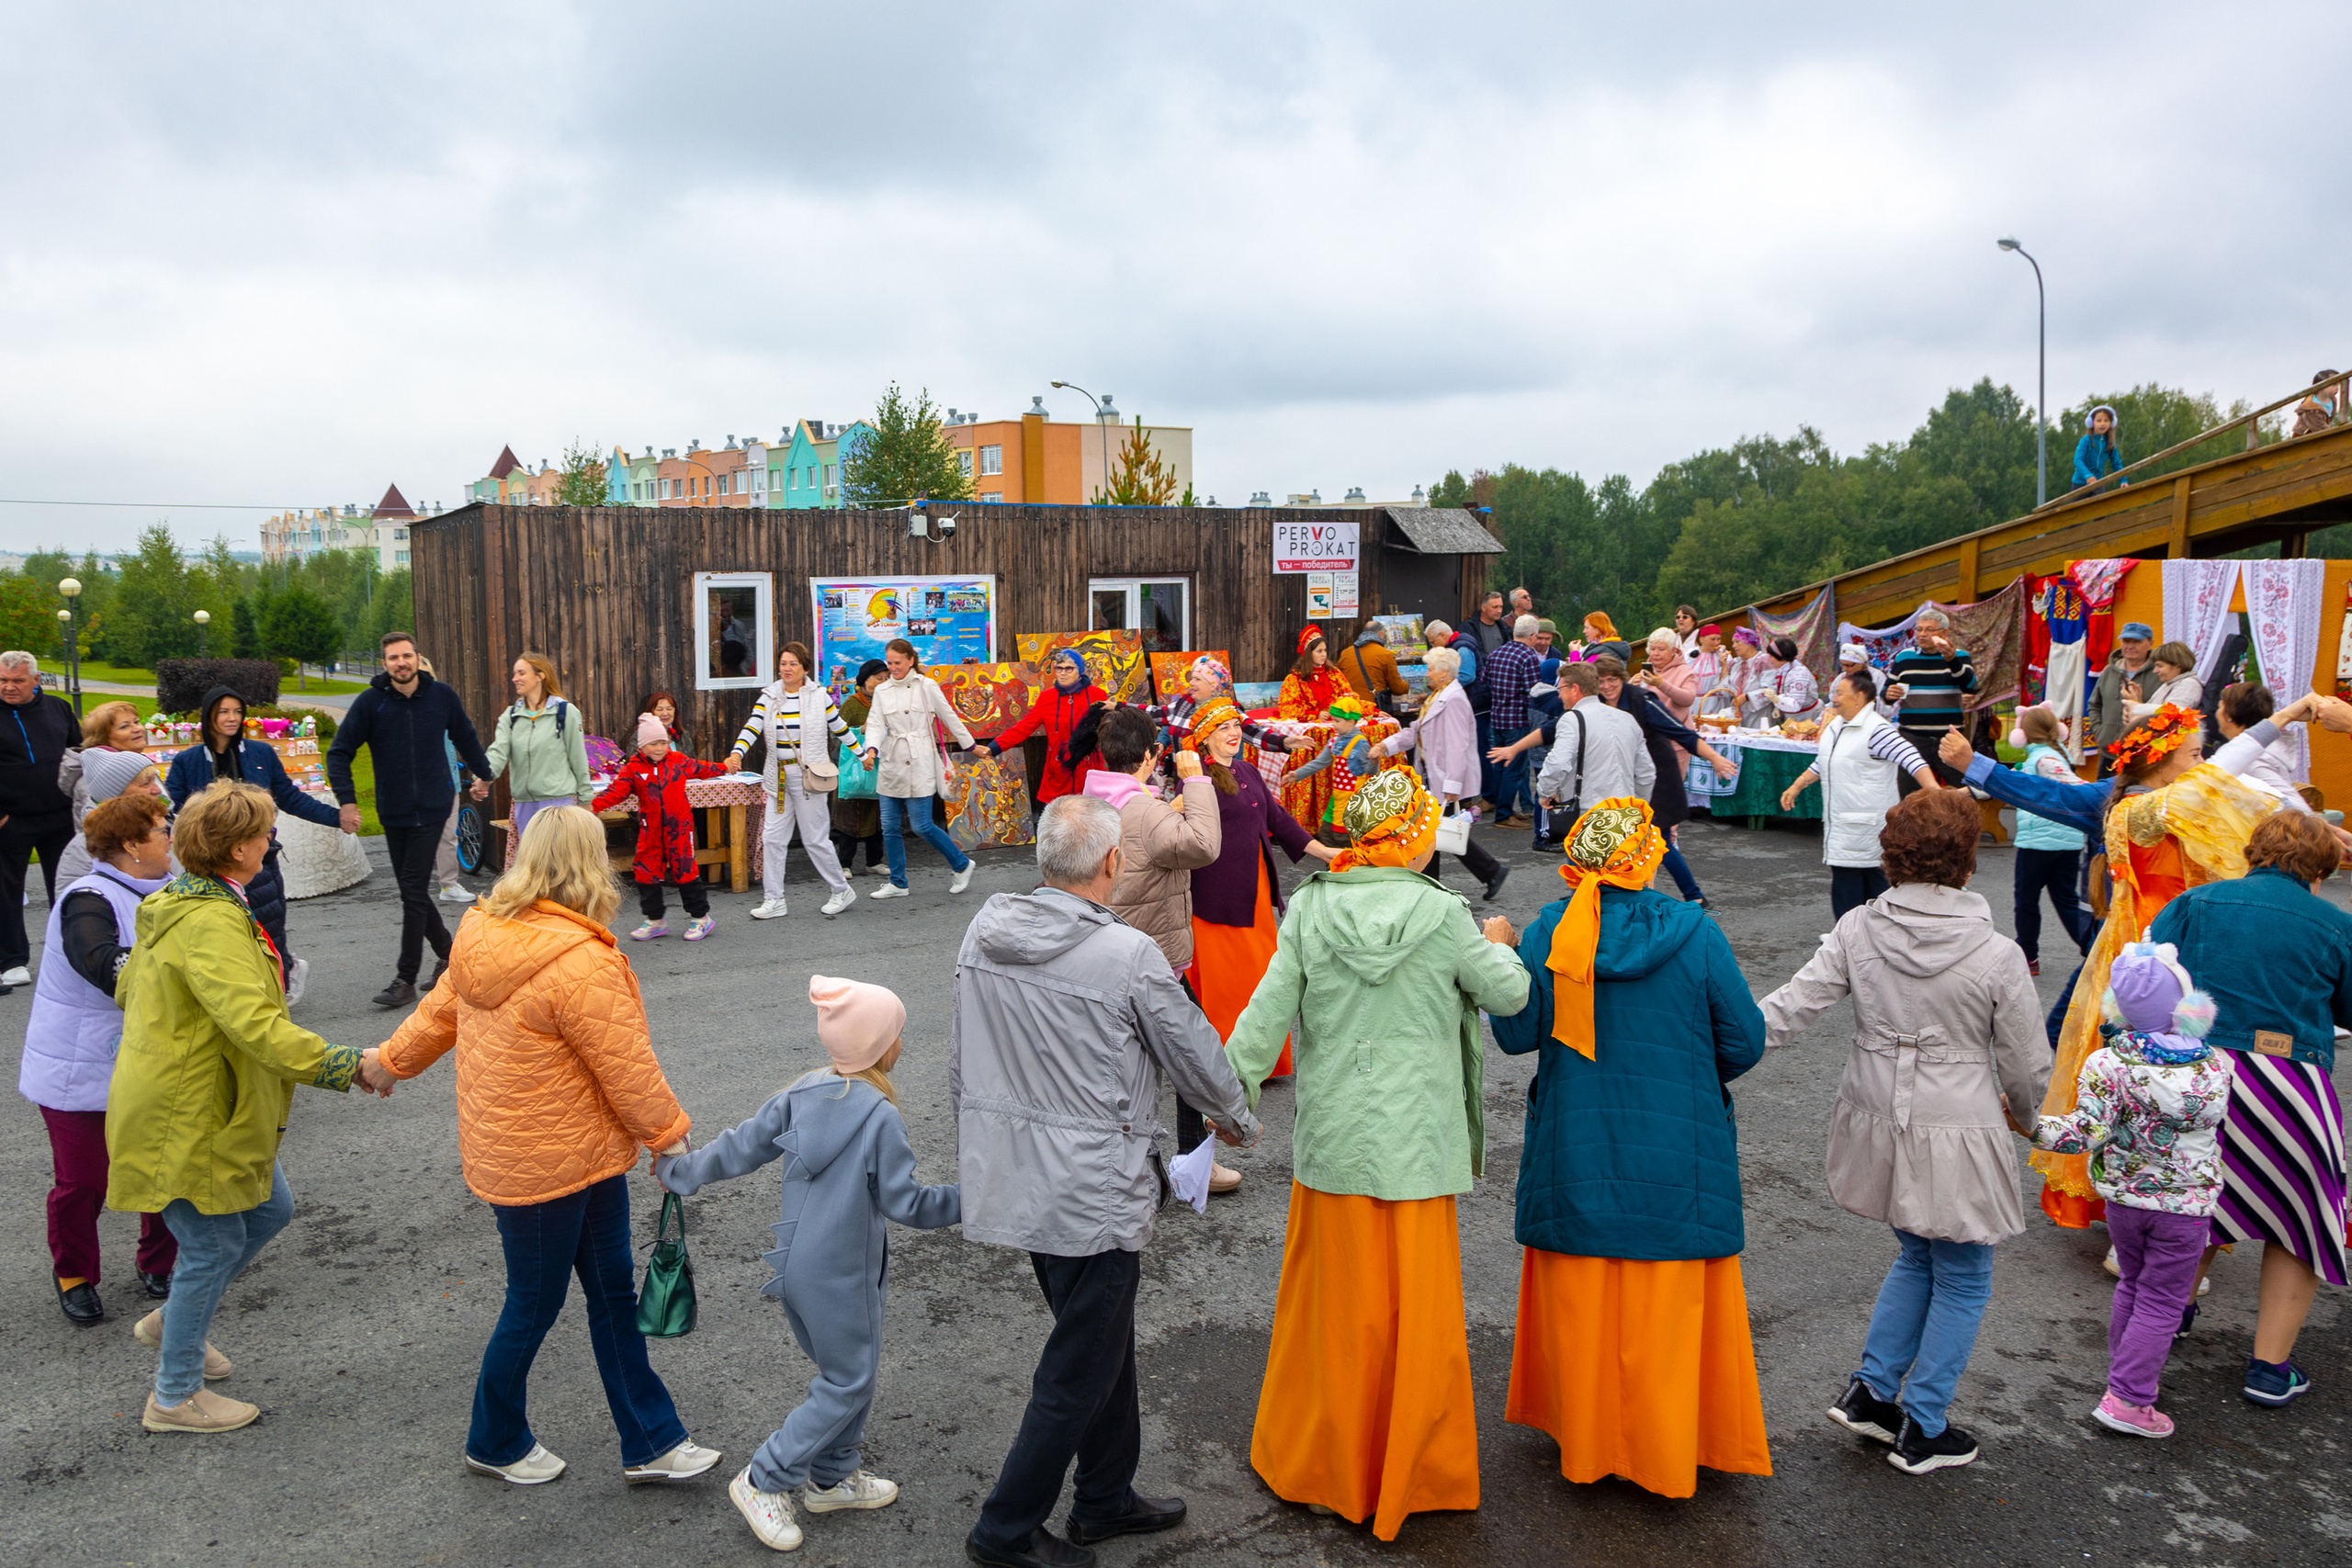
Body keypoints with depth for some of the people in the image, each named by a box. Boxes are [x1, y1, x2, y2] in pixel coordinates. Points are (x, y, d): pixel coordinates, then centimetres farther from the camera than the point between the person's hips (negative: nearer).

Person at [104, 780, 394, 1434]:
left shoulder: (178, 902, 7)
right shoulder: (212, 924, -28)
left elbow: (128, 986, 20)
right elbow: (258, 1027, -38)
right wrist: (350, 1064, -36)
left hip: (210, 1106, 10)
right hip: (188, 1117, -10)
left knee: (271, 1209, 19)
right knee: (214, 1245, 3)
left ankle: (171, 1321, 35)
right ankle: (174, 1397, 20)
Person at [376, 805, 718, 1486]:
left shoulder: (487, 932, 0)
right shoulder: (580, 963, -28)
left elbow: (441, 1009, 16)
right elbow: (628, 1069, -19)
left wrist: (393, 1060, 33)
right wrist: (671, 1135, -5)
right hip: (544, 1166, -9)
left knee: (612, 1289, 14)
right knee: (534, 1305, 11)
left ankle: (651, 1443, 24)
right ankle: (496, 1444, 34)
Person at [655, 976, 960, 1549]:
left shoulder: (801, 1094, -2)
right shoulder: (881, 1118, -22)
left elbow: (740, 1147, 4)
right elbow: (903, 1202, -18)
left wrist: (681, 1169, 19)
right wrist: (970, 1200, -6)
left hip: (797, 1263, 8)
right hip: (842, 1277, -8)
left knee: (847, 1371, 22)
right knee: (848, 1384, 7)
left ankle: (832, 1477, 32)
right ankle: (765, 1481, 10)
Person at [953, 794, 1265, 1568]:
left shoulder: (984, 931, -2)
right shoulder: (1127, 955, -20)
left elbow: (960, 1067, 7)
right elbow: (1196, 1055, -6)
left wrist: (980, 1161, 21)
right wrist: (1238, 1120, 14)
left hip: (1009, 1179, 7)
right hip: (1090, 1198, -7)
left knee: (1102, 1341, 23)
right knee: (1080, 1371, 10)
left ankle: (1105, 1500, 38)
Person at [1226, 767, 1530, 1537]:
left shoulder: (1310, 909, -7)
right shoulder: (1444, 917, -12)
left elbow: (1269, 1012, -9)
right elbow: (1509, 995, 0)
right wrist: (1497, 946, 20)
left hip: (1331, 1137, 2)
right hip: (1415, 1143, -2)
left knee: (1331, 1301, 16)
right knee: (1414, 1311, 12)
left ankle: (1318, 1461, 30)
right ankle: (1406, 1472, 25)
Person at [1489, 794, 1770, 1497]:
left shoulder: (1547, 934, -9)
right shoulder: (1694, 933, -10)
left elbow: (1515, 1034, -5)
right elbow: (1744, 1042, -5)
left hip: (1577, 1146, 1)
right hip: (1675, 1155, -1)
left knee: (1582, 1302, 14)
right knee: (1672, 1306, 11)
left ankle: (1586, 1440, 26)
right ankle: (1670, 1448, 21)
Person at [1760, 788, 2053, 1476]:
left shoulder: (1857, 931, -9)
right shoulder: (1997, 956, -16)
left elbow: (1789, 1008, -10)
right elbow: (2027, 1066, -5)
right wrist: (2025, 1115, 15)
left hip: (1878, 1124, 4)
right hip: (1955, 1135, -4)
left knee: (1916, 1256, 26)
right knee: (1962, 1280, 15)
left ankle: (1870, 1390, 27)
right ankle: (1922, 1429, 24)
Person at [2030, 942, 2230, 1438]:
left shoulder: (2106, 1064, -18)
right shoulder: (2215, 1065, -12)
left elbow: (2086, 1133, -24)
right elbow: (2215, 1117, 8)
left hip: (2123, 1197, 1)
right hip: (2185, 1204, -1)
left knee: (2131, 1285, 22)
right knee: (2161, 1300, 7)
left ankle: (2128, 1373, 34)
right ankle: (2126, 1398, 5)